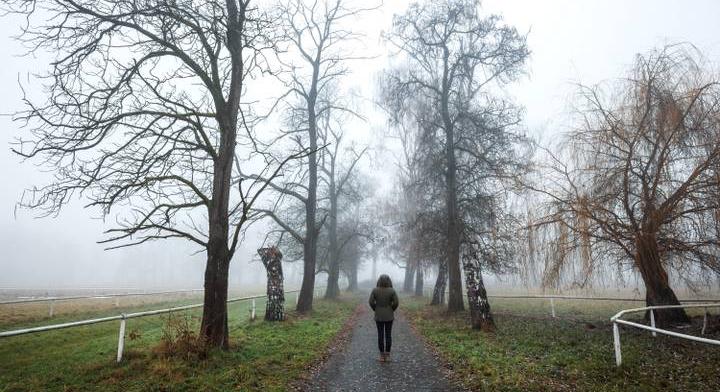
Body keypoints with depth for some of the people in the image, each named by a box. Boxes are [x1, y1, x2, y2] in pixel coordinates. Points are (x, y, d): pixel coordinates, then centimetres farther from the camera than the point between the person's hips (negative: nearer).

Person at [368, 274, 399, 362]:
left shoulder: (375, 290, -9)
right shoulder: (392, 290, -11)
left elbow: (371, 302, -10)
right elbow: (396, 303, -13)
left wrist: (376, 310, 6)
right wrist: (391, 310, 5)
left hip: (379, 316, 0)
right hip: (389, 316, 0)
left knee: (380, 335, 8)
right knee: (388, 335, 10)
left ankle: (382, 355, 12)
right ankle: (387, 355, 14)